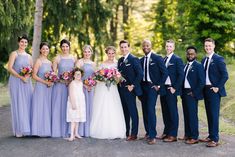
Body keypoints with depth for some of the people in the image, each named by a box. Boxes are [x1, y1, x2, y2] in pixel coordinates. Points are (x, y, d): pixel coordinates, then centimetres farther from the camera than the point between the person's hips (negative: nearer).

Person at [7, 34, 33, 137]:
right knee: (18, 104, -3)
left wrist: (28, 75, -8)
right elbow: (10, 68, -9)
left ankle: (27, 128, 10)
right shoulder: (14, 54, -1)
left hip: (27, 82, 5)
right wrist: (21, 77, -17)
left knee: (27, 104, 3)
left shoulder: (29, 56, 15)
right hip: (16, 82, -5)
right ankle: (19, 130, 2)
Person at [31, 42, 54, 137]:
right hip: (40, 87, -6)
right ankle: (40, 130, 3)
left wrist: (52, 81, -1)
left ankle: (47, 129, 14)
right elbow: (34, 75, -12)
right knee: (40, 108, -3)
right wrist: (45, 82, -17)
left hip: (49, 88, 6)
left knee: (48, 108, 8)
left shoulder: (50, 62, 14)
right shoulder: (38, 61, -6)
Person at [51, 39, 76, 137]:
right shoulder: (58, 58, 1)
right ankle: (58, 131, 5)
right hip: (59, 85, -2)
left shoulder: (73, 58, 9)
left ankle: (67, 131, 11)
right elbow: (53, 73, -1)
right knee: (59, 107, -1)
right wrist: (62, 80, -14)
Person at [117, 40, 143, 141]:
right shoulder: (120, 60, 15)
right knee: (125, 112, 12)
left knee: (133, 112, -2)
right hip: (121, 90, 7)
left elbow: (140, 74, -14)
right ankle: (126, 132, 18)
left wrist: (133, 86, -15)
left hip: (130, 90, -7)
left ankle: (134, 134, 2)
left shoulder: (134, 59, -8)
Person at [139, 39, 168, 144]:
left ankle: (152, 136, -13)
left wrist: (159, 85, -8)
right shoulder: (141, 60, 13)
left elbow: (165, 72, -5)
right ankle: (148, 132, 19)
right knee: (145, 110, 7)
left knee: (151, 110, -15)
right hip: (143, 87, 6)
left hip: (152, 87, -6)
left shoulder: (157, 58, -3)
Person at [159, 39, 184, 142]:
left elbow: (181, 75, -11)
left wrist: (175, 88, -14)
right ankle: (166, 132, 22)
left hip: (171, 89, -7)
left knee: (173, 112, -1)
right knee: (165, 111, 12)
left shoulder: (177, 59, -6)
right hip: (163, 88, 7)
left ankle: (173, 135, 3)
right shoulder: (163, 59, 14)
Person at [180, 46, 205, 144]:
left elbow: (202, 82, -13)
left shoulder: (198, 66, -7)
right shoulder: (185, 66, 15)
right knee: (186, 115, 12)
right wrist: (182, 92, 7)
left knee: (192, 115, -6)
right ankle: (187, 134, 21)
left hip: (192, 94, -7)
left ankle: (194, 137, 0)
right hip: (184, 93, 7)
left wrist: (194, 93, -13)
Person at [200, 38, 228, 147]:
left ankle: (215, 139, -3)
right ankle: (211, 135, 20)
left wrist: (218, 87, -14)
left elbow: (225, 75, -12)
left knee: (214, 114, -7)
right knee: (209, 114, 12)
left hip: (214, 90, -7)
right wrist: (202, 88, 7)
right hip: (205, 89, 7)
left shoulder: (218, 59, -8)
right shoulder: (204, 60, 14)